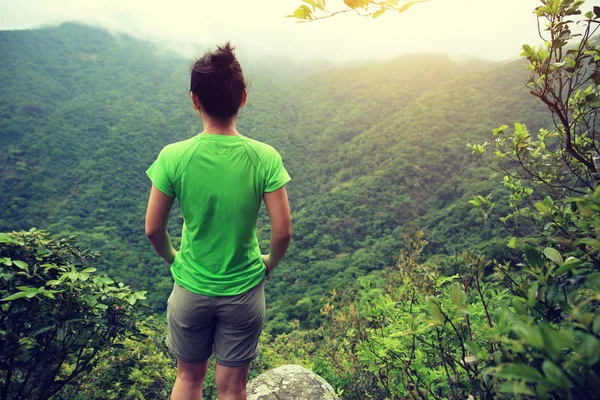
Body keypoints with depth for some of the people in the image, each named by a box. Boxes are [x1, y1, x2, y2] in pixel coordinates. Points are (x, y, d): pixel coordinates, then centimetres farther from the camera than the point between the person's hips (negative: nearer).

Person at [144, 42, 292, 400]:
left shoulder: (173, 158, -16)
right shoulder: (265, 158, -17)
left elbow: (153, 229, -8)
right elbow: (283, 231, -14)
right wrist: (270, 263, 6)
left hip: (190, 289, 1)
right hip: (244, 292, 0)